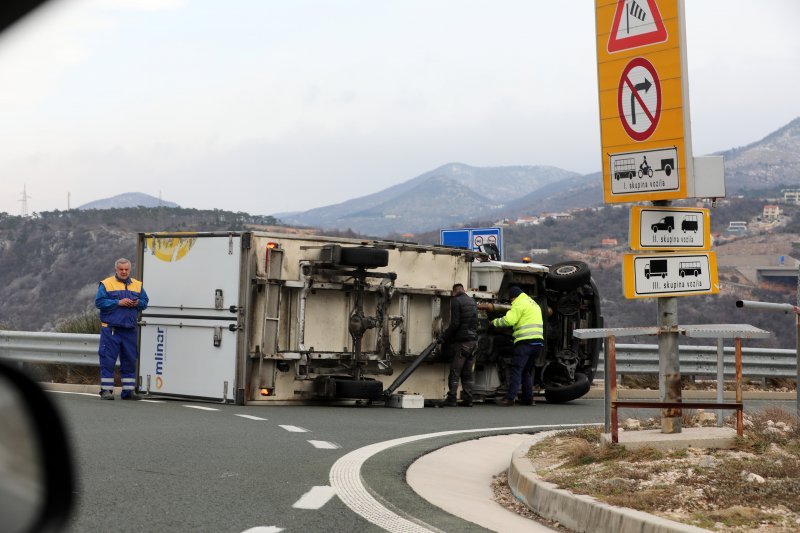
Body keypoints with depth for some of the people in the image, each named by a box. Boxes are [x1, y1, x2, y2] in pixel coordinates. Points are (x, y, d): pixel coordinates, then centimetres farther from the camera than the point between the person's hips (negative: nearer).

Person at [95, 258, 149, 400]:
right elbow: (99, 302, -7)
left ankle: (129, 390, 14)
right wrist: (118, 303, -14)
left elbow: (145, 302, 14)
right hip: (111, 328, -4)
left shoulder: (137, 285, 15)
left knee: (130, 360, 7)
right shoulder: (106, 284, 2)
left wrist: (137, 303, -9)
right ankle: (106, 390, 1)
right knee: (108, 359, -5)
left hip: (130, 329, 4)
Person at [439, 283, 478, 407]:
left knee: (455, 372, -3)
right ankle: (468, 399, 6)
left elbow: (455, 323, -15)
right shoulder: (472, 301, 14)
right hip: (473, 341, 6)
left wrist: (444, 336, -8)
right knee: (468, 373, 8)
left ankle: (451, 398, -5)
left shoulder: (456, 301, -8)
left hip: (461, 342, -6)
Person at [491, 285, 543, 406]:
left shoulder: (519, 303, -4)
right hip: (538, 341, 9)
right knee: (527, 371, 16)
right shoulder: (534, 304, 26)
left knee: (516, 369, -10)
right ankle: (528, 398, 13)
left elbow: (509, 320, -13)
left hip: (526, 341, -9)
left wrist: (494, 322, 0)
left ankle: (510, 398, -18)